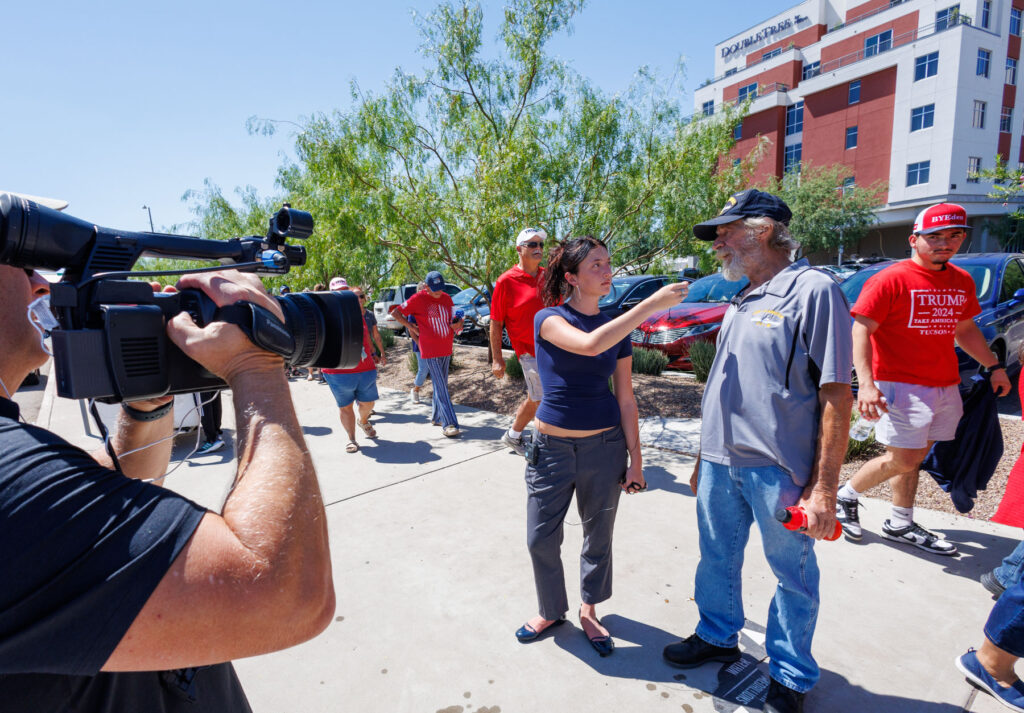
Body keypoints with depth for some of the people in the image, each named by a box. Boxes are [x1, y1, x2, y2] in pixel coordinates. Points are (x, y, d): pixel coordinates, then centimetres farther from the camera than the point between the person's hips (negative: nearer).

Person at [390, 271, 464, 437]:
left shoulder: (447, 298, 9)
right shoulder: (418, 298, -8)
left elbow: (454, 319, 18)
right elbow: (396, 312, -1)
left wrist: (458, 324, -5)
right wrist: (411, 327, -5)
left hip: (446, 349, 6)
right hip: (430, 351, -6)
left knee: (441, 385, 15)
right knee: (441, 388, -9)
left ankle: (436, 416, 30)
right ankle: (449, 423, -9)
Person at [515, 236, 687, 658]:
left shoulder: (618, 331, 2)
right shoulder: (549, 319, -10)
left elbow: (626, 399, 4)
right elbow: (589, 345, -31)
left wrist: (635, 458, 2)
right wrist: (653, 304, -31)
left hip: (605, 447, 3)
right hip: (552, 448, -2)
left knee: (598, 537, 14)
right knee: (541, 539, 7)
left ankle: (589, 611, 39)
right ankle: (551, 611, 34)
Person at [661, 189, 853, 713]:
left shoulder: (813, 290, -12)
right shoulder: (741, 302, 12)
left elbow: (836, 394, -15)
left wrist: (824, 487, -18)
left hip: (778, 469, -7)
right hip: (721, 462, 7)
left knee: (793, 573, 12)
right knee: (717, 558, 20)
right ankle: (717, 636, 43)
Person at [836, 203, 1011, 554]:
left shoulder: (962, 281, 13)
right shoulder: (891, 279, -11)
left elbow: (965, 329, 27)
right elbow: (860, 330, -16)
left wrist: (995, 366, 21)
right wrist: (866, 383, -26)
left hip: (945, 387, 7)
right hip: (901, 385, -7)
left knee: (915, 457, 12)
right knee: (902, 460, -7)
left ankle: (901, 525, 25)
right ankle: (846, 496, 15)